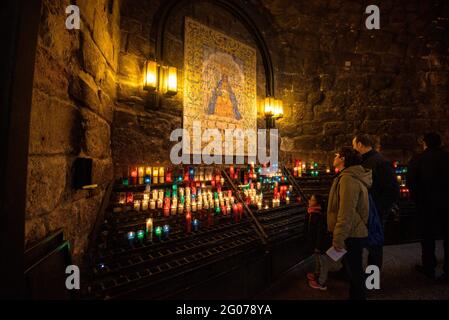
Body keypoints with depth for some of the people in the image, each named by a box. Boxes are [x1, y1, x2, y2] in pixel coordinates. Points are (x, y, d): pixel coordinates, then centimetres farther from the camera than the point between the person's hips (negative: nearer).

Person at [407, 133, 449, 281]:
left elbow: (411, 183, -9)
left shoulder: (417, 160, -9)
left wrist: (417, 199, 5)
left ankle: (429, 268, 22)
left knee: (428, 236, 11)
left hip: (427, 204, -2)